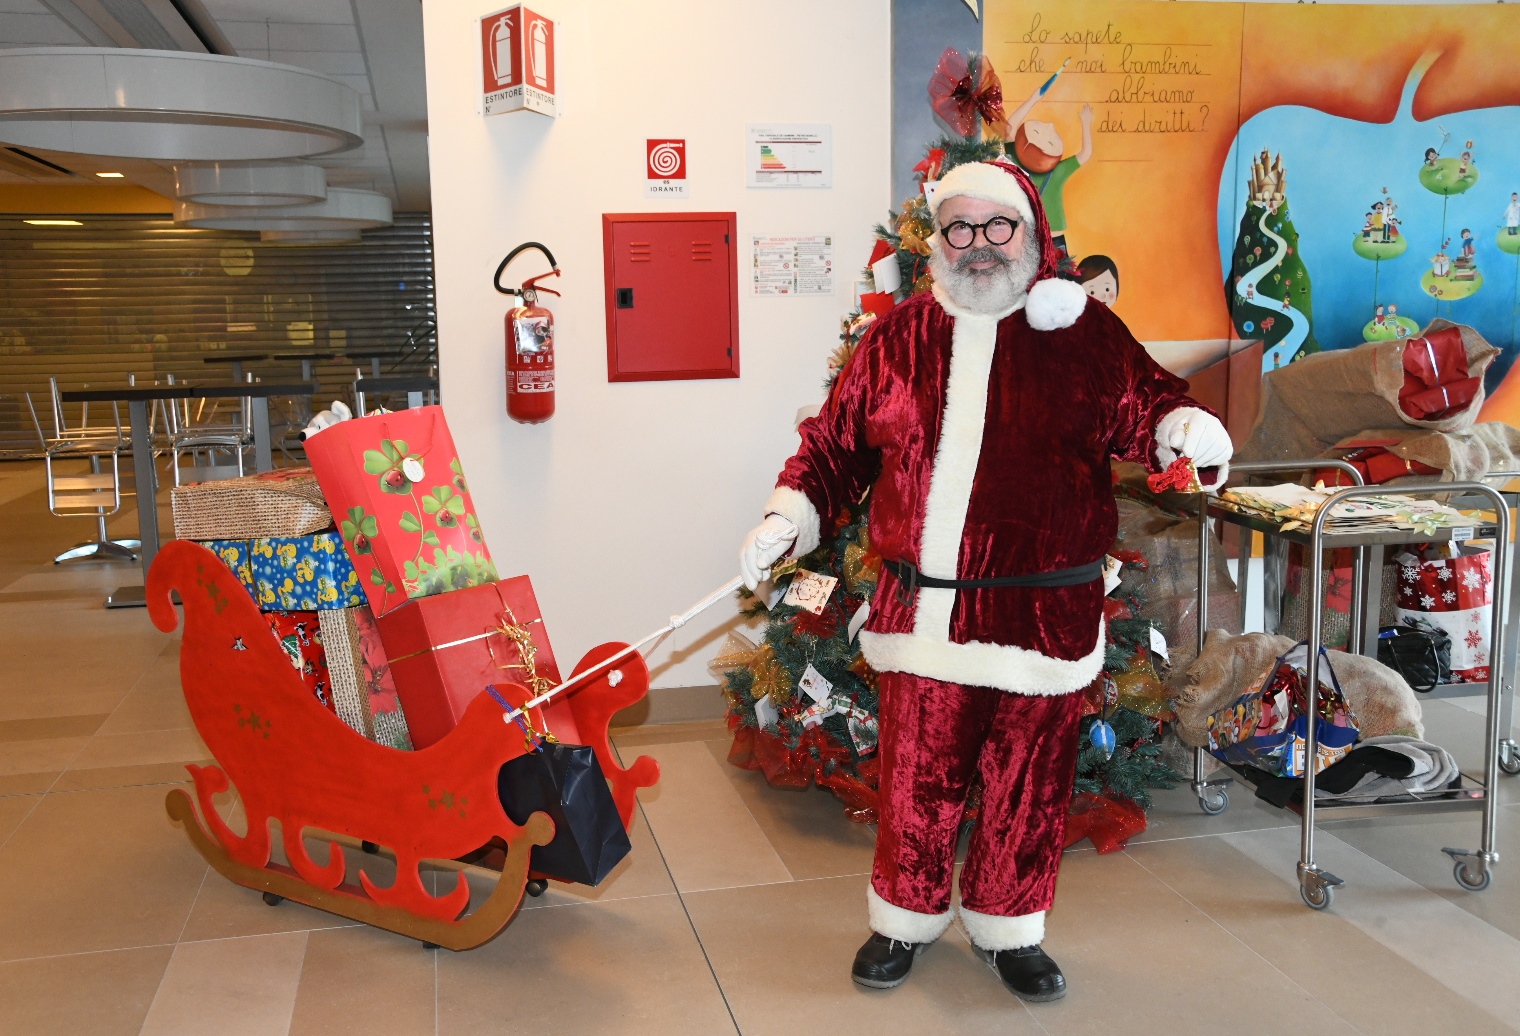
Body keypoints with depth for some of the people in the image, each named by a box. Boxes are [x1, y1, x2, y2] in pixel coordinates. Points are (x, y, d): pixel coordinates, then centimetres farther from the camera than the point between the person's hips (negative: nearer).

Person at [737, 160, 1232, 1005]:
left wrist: (1188, 430, -22)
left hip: (1043, 610, -1)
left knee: (1029, 780, 10)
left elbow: (1147, 405, 1)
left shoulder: (1084, 331, 2)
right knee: (917, 774, 10)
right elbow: (836, 444, 11)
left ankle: (1010, 929, 33)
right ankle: (907, 917, 34)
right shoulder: (900, 336, 7)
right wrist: (788, 521, 1)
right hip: (924, 609, 1)